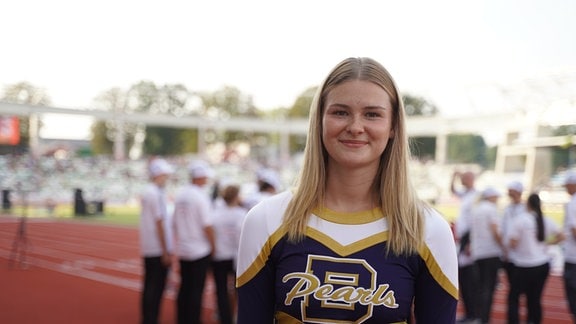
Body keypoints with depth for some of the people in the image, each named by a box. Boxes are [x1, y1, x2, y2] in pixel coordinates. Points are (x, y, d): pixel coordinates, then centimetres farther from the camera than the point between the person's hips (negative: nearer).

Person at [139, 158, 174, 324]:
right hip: (158, 249, -9)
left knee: (150, 286, 13)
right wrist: (166, 252, -14)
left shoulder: (146, 192, 12)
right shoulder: (157, 194, -15)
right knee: (156, 288, -3)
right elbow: (159, 223, -17)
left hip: (148, 249, 9)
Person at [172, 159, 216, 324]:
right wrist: (213, 246, -5)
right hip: (200, 250, -6)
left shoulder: (180, 194, 4)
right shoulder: (201, 195, -15)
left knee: (184, 287, 13)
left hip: (182, 250, 6)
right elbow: (207, 226, -16)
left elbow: (175, 222, 10)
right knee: (196, 289, 1)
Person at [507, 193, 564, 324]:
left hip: (524, 267, -5)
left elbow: (513, 243, -15)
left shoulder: (520, 219, -12)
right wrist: (547, 243, 15)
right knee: (535, 299, 13)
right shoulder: (546, 221, 5)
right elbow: (561, 236, 12)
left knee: (513, 298, 4)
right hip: (543, 265, 5)